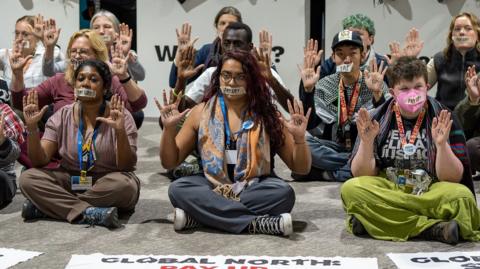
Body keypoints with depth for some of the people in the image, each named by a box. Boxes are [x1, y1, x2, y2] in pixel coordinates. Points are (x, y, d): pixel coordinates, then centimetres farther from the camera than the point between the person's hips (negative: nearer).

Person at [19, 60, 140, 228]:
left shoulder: (121, 117, -8)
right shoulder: (63, 116, 0)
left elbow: (126, 167, -16)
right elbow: (39, 161, -5)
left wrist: (120, 132, -33)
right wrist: (32, 128, -21)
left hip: (108, 186, -2)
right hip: (70, 182, 2)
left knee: (124, 184, -35)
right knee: (28, 178, -20)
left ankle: (44, 207, -22)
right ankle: (90, 213, -29)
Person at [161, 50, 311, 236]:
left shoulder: (267, 116, 1)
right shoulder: (201, 113, 4)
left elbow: (301, 168, 2)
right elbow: (169, 162, 8)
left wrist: (299, 138, -17)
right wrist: (169, 128, -9)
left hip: (253, 190, -1)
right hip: (211, 188, 1)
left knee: (283, 192, -30)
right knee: (178, 189, -28)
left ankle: (199, 216, -26)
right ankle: (258, 223, -31)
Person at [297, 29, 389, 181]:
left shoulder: (375, 84, -3)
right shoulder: (325, 85, 3)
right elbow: (309, 125, -8)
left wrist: (377, 93, -30)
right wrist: (307, 89, -20)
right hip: (334, 148, 2)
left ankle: (327, 174, -22)